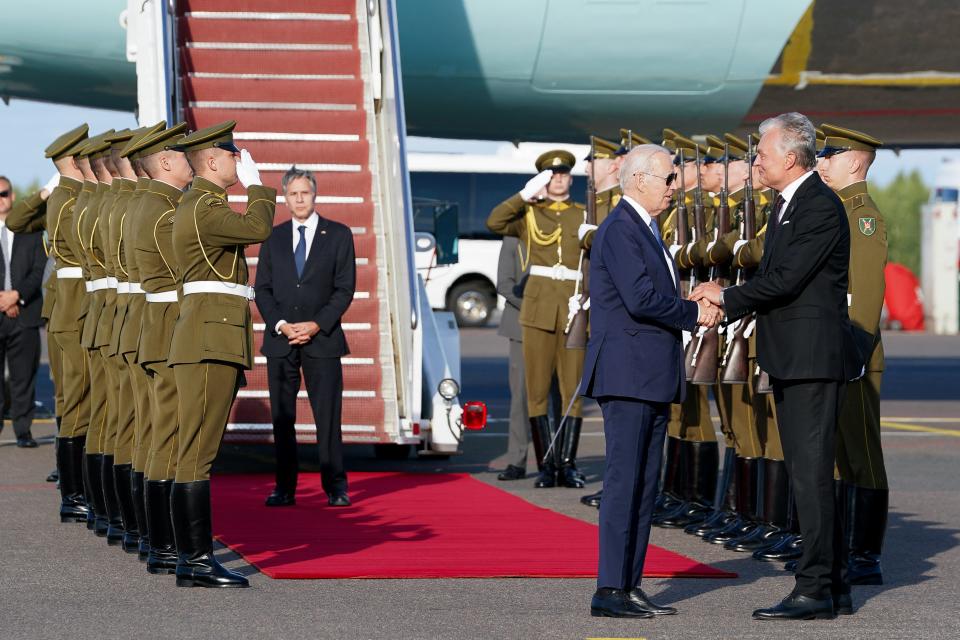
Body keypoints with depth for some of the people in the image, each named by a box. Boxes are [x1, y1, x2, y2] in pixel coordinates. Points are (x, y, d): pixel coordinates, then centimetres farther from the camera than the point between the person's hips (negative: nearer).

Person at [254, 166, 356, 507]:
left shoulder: (338, 234, 5)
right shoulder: (273, 237, 12)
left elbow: (345, 288, 0)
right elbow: (262, 289, 8)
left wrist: (317, 325, -11)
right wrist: (281, 325, -8)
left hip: (322, 339, -2)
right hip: (280, 339, 2)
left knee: (327, 415, -5)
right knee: (281, 417, 1)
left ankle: (335, 488, -1)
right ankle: (284, 488, 5)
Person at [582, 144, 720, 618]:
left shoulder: (646, 230, 20)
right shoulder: (620, 230, -13)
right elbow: (641, 299, -22)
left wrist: (695, 308, 0)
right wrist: (694, 313, -10)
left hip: (653, 376, 10)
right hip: (627, 374, -10)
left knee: (645, 482, 9)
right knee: (625, 481, -10)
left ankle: (631, 585, 12)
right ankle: (610, 591, -10)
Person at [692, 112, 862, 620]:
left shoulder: (822, 207, -15)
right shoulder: (784, 206, 17)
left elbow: (785, 278, -20)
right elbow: (771, 274, 18)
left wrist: (727, 297, -9)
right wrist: (723, 305, 1)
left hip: (815, 356, -10)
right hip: (789, 359, 10)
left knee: (812, 471, -10)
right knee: (806, 470, 12)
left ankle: (814, 590, -9)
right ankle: (834, 586, 18)